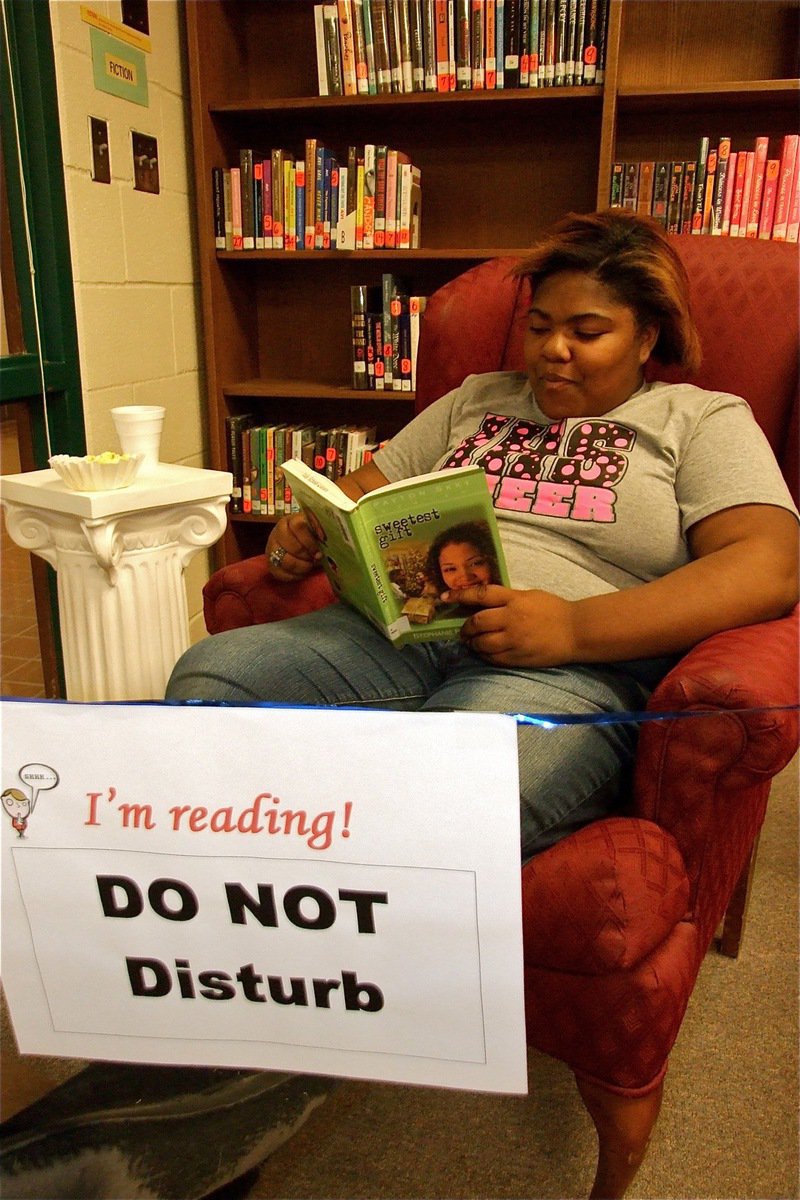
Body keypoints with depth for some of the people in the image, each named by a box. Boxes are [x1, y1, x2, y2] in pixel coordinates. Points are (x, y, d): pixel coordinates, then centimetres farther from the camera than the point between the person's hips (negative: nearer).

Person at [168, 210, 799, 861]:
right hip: (398, 629, 5)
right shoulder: (478, 399, 26)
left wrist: (575, 627, -18)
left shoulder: (702, 419, 11)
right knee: (209, 674, -20)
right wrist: (302, 532, 1)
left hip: (575, 669, -4)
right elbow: (369, 486, 27)